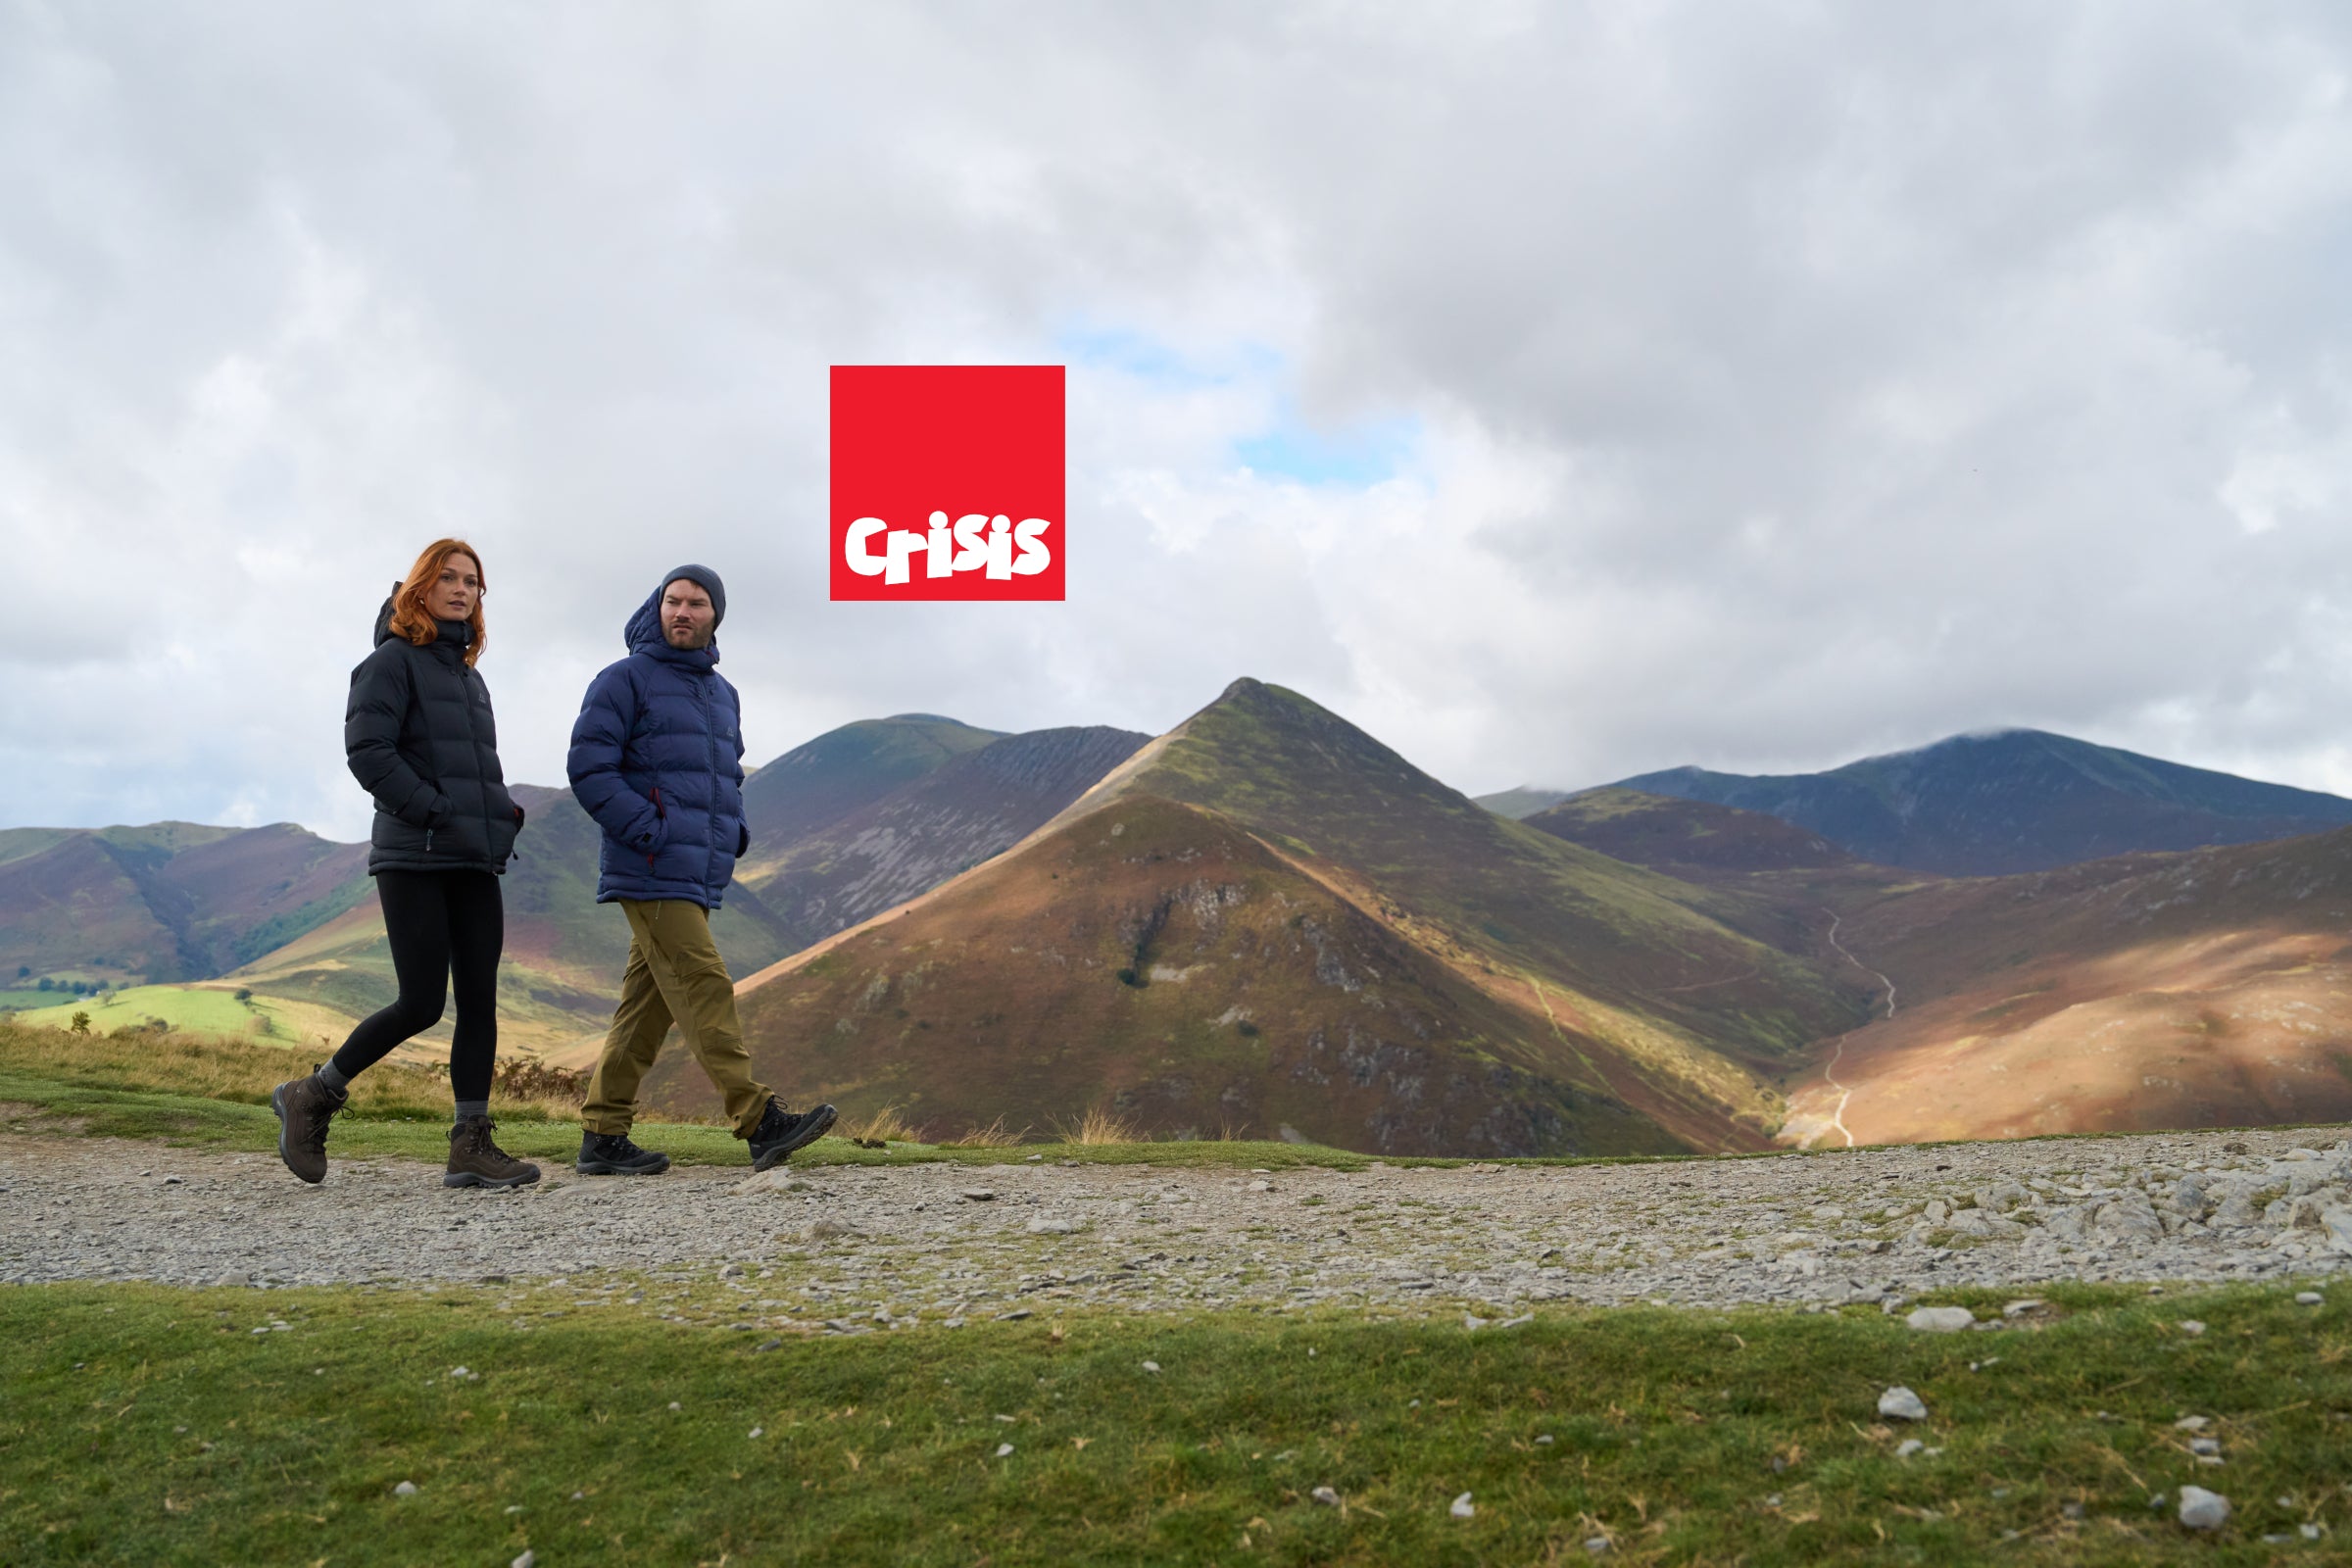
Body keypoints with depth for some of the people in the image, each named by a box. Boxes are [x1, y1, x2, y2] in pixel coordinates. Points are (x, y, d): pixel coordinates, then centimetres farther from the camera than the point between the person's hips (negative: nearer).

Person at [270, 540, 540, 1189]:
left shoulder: (468, 674, 21)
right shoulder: (393, 661, -3)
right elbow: (366, 751, -14)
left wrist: (503, 813, 6)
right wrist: (437, 814, -17)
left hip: (475, 863, 8)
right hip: (414, 859, -8)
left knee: (480, 1001, 1)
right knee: (421, 1003, -8)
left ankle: (471, 1144, 3)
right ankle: (312, 1097, 11)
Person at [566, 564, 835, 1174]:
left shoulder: (723, 694, 20)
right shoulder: (625, 681, -2)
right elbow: (589, 767, -9)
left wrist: (735, 832, 11)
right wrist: (649, 831, -16)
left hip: (700, 875, 7)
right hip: (652, 872, -7)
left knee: (649, 1004, 7)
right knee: (704, 986, -13)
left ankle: (602, 1135, 12)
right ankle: (760, 1122, -16)